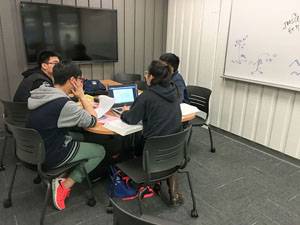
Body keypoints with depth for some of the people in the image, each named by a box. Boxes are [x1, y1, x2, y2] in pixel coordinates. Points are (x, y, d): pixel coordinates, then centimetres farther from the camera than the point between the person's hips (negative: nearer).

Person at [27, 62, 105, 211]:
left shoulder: (42, 95, -2)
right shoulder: (63, 104, -27)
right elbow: (92, 121, -15)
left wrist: (85, 106, 5)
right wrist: (81, 96, -10)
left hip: (36, 149, 8)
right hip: (51, 156, -8)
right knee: (100, 151, 7)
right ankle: (64, 185, 3)